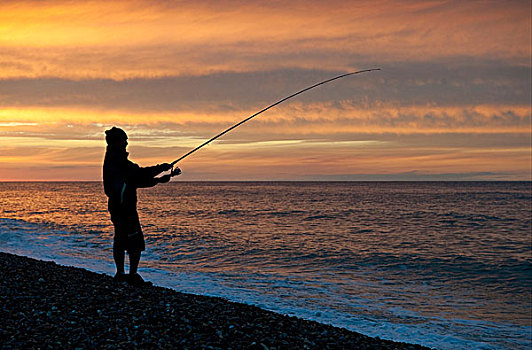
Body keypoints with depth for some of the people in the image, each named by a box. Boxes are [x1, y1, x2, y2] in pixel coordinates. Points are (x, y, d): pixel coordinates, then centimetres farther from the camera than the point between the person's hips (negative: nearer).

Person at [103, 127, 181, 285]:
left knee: (120, 240, 13)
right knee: (136, 242, -7)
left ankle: (120, 274, 18)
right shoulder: (117, 160, -13)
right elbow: (139, 174, -17)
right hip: (124, 206, -11)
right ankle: (133, 275, -5)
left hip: (116, 205, 11)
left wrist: (160, 179, 16)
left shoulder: (112, 159, 19)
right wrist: (161, 168, -6)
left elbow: (136, 180, 19)